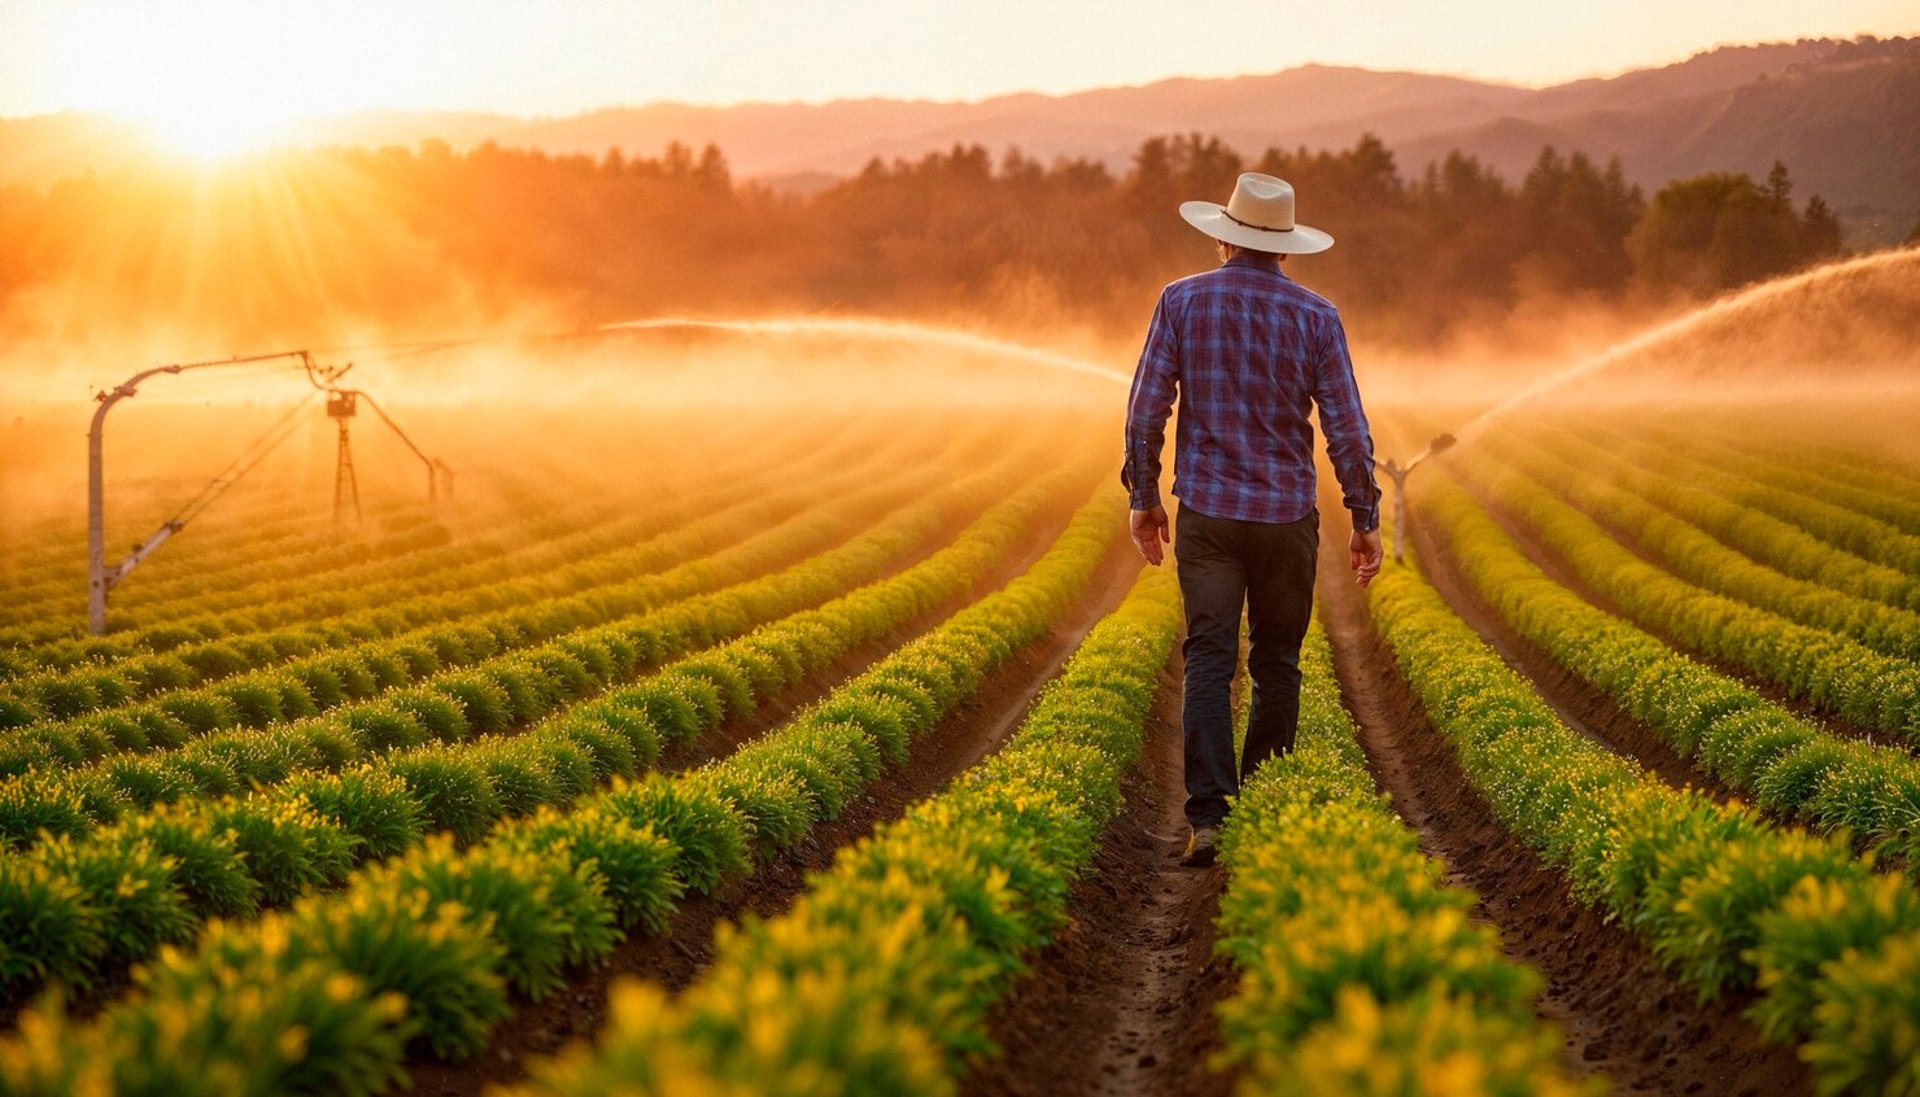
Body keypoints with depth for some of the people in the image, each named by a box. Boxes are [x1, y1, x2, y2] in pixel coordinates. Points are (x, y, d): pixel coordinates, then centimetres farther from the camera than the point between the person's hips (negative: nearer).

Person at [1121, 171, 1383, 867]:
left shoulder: (1183, 301, -2)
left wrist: (1143, 496, 9)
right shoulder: (1316, 315, -2)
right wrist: (1366, 520, 4)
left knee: (1210, 661, -2)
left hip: (1207, 512, -1)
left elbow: (1146, 409, -3)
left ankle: (1208, 816, -13)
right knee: (1276, 663, 13)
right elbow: (1346, 427, -4)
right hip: (1287, 515, 1)